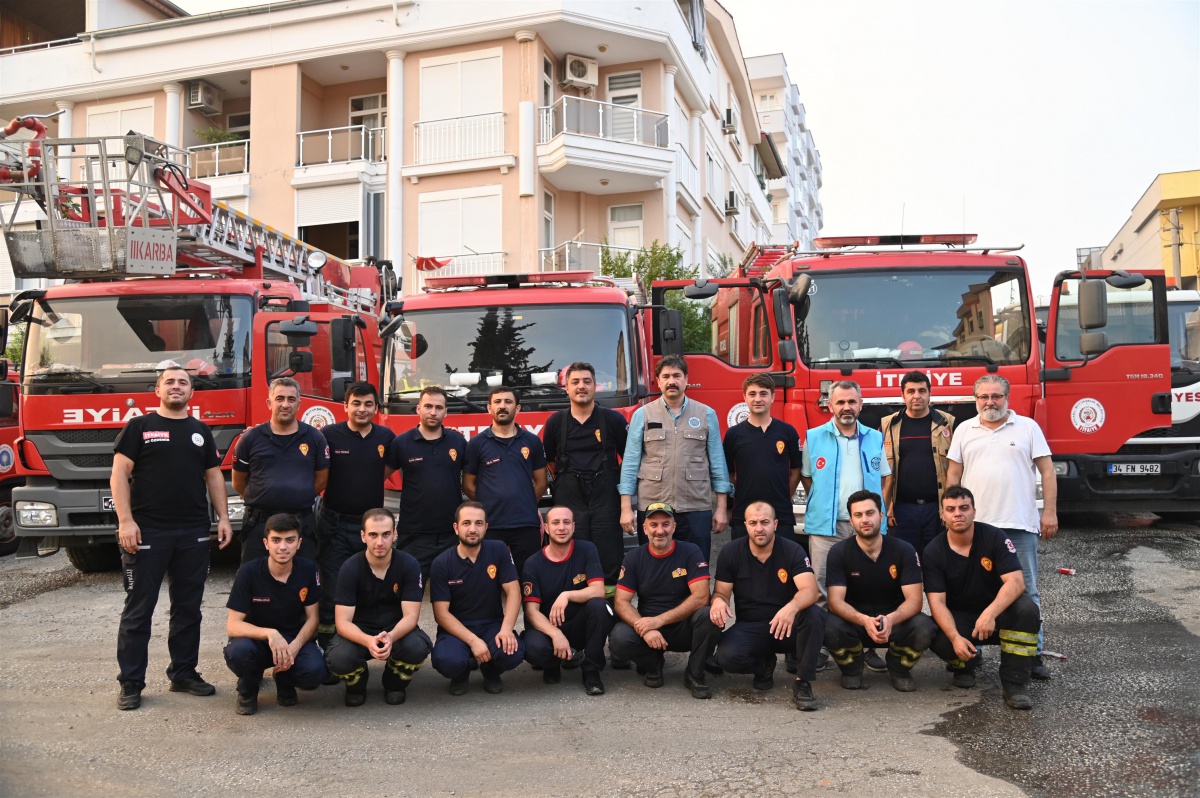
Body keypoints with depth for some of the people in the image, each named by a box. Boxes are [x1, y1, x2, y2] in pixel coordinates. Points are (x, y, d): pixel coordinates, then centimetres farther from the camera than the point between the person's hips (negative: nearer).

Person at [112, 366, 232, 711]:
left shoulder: (201, 431, 15)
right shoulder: (139, 427, 3)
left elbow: (213, 476, 16)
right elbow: (120, 473, -3)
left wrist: (223, 517, 6)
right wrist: (125, 521, -13)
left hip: (193, 533, 4)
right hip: (147, 532, -4)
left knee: (188, 608, 10)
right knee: (138, 609, 1)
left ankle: (184, 673, 21)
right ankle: (131, 682, 9)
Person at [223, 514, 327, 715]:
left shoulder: (308, 570, -10)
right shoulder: (248, 572, -17)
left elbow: (312, 618, -4)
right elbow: (233, 625, -19)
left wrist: (295, 646, -24)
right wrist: (269, 633, -37)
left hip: (295, 639, 1)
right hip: (256, 638, -1)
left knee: (315, 671, -29)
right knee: (238, 651, -36)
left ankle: (284, 680, 9)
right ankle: (248, 688, 0)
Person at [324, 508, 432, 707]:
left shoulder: (409, 564, -14)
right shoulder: (350, 569, -15)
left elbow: (410, 616, -17)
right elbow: (343, 622, -19)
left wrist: (391, 637, -40)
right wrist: (368, 641, -41)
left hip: (396, 630, 0)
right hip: (359, 632, 0)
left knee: (417, 647, -33)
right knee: (339, 658, -32)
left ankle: (395, 683, 3)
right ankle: (357, 683, 6)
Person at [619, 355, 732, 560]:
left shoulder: (707, 415, 8)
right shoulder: (642, 415, 6)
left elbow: (717, 462, 8)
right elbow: (630, 463, 3)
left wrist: (722, 507, 3)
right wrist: (626, 508, -3)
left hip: (696, 510, 0)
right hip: (651, 508, 0)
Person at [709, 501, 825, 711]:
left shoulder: (792, 550, -8)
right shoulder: (730, 552, -2)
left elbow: (810, 590, -22)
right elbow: (721, 592, 1)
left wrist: (792, 607, -46)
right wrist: (718, 601, -26)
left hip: (787, 627, -1)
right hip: (749, 627, 1)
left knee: (814, 615, -33)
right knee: (727, 657, -30)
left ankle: (802, 683, -16)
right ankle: (763, 664, 8)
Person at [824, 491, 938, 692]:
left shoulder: (904, 550, -9)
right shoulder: (839, 552, -10)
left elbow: (914, 599, -16)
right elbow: (836, 601, -18)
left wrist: (891, 619, -38)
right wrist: (865, 621, -39)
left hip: (895, 622, 1)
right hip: (854, 621, -1)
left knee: (924, 628, -31)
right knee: (831, 628, -34)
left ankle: (899, 668, 3)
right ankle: (851, 669, 2)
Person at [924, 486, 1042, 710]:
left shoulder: (995, 538, -14)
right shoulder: (933, 551, -11)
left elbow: (1016, 582, -24)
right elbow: (937, 602, -16)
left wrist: (990, 613, -42)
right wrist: (955, 638, -34)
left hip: (997, 610, 0)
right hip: (958, 618, 0)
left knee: (1026, 609, -32)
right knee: (939, 642, -32)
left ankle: (1014, 683, -20)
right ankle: (965, 663, 7)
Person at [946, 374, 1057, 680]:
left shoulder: (1028, 427, 5)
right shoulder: (964, 430, 10)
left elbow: (1047, 471, 2)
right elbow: (953, 474, 10)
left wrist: (1050, 512, -5)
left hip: (1020, 525, -2)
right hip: (975, 525, 2)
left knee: (1026, 592, 3)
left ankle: (1033, 653, 10)